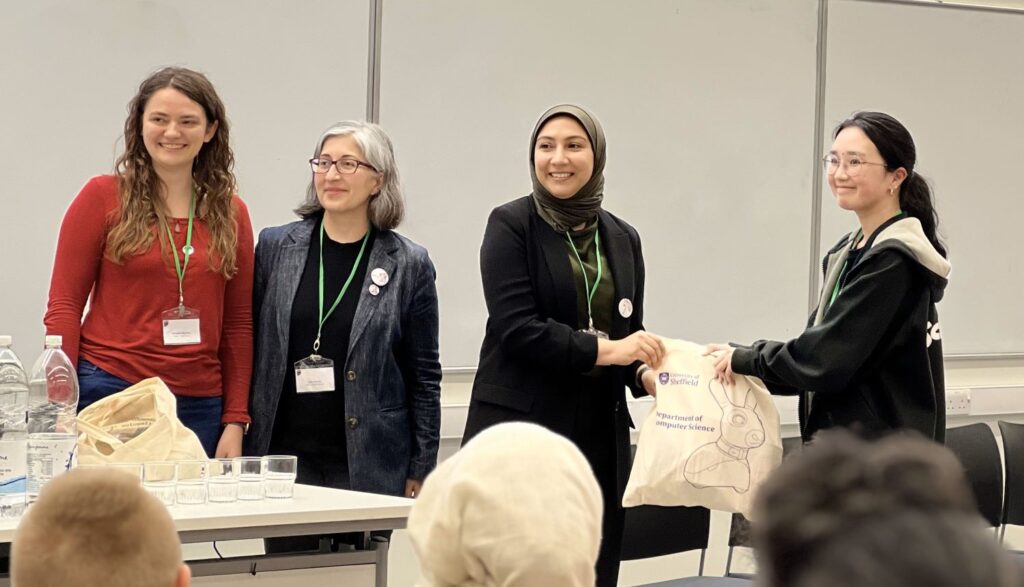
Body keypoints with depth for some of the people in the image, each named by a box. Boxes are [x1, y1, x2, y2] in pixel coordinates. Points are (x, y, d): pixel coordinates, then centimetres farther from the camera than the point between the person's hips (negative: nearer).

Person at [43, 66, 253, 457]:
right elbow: (64, 305, -1)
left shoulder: (230, 213, 10)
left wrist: (235, 421, 5)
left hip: (199, 406, 3)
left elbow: (238, 322, 11)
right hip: (109, 394, -3)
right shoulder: (103, 197, 1)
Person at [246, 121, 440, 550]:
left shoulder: (409, 265, 1)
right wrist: (239, 445, 4)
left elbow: (424, 376, 4)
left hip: (368, 464, -1)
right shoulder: (276, 247, 6)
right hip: (284, 458, 2)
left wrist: (421, 471, 1)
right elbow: (249, 350, 9)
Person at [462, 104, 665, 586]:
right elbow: (516, 327, -11)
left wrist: (648, 372, -4)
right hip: (520, 429, -4)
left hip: (600, 434, 5)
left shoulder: (623, 239, 15)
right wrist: (603, 349, -17)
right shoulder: (511, 225, -1)